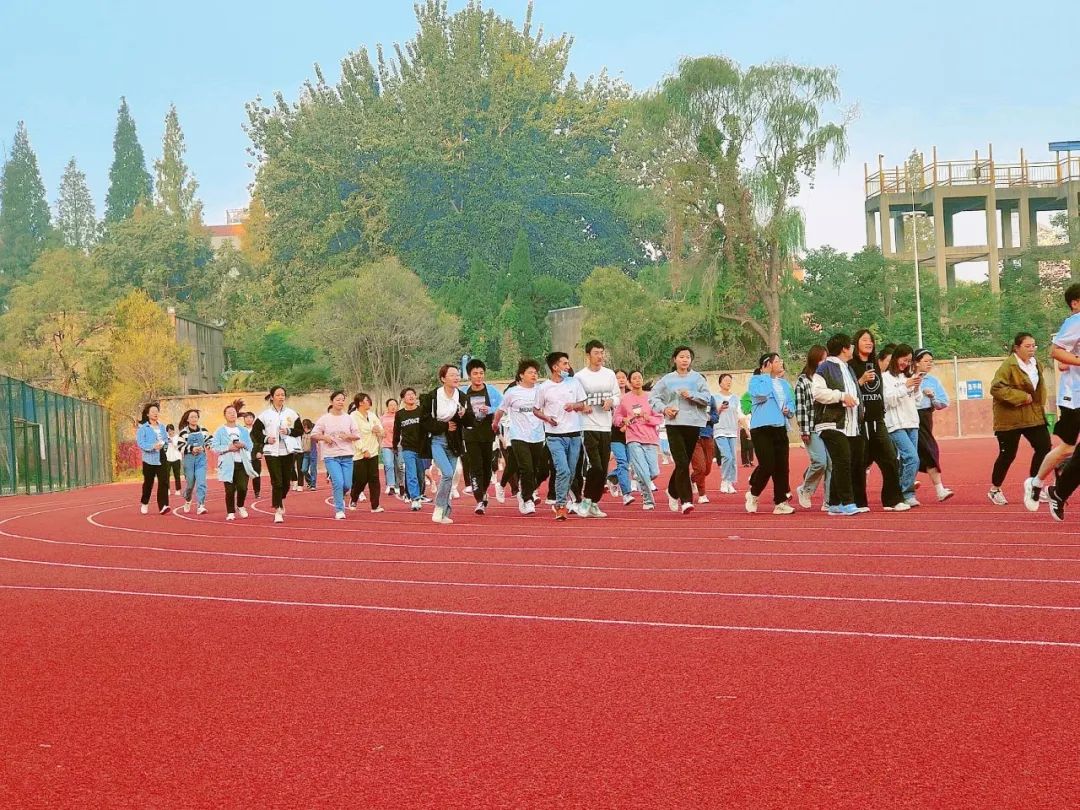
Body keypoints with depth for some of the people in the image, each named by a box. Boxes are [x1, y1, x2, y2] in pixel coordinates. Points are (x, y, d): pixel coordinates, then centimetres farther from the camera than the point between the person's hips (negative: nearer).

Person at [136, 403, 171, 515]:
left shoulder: (162, 427, 12)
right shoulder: (143, 428, -4)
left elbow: (167, 439, 18)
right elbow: (140, 443, -12)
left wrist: (163, 443, -5)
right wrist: (153, 446, -24)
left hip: (162, 458, 3)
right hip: (149, 459, -3)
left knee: (163, 482, -10)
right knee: (148, 483, 8)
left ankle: (163, 505, -15)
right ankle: (144, 504, 29)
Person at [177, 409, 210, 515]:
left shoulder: (203, 431, 5)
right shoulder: (184, 432, -3)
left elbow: (209, 442, 15)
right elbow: (180, 446, -9)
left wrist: (203, 448, -5)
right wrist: (192, 448, -21)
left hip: (201, 459, 1)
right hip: (189, 459, -1)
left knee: (201, 482, -13)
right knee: (190, 483, 10)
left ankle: (200, 506, -16)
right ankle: (187, 500, 39)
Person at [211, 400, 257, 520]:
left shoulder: (243, 430, 12)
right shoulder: (220, 431, 2)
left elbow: (250, 446, 12)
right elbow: (215, 447, -5)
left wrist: (243, 445, -10)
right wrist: (228, 448, -15)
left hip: (242, 464, 2)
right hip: (227, 465, -2)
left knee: (243, 487, -8)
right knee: (230, 490, -3)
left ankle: (240, 506, 19)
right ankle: (230, 512, 11)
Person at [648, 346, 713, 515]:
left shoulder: (697, 378, 7)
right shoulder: (667, 379, 6)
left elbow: (708, 398, 1)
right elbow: (653, 396, 10)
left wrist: (692, 395, -14)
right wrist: (664, 408, -6)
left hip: (694, 424, 2)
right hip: (674, 424, -2)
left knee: (684, 463, 11)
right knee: (682, 463, -13)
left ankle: (673, 492, 35)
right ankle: (686, 500, -14)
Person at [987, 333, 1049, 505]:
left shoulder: (1036, 364, 9)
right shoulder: (1008, 365, -16)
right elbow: (996, 388, -26)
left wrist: (1040, 405, 10)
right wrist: (1021, 397, -26)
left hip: (1033, 415, 7)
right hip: (1010, 417, -7)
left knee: (1044, 446, -1)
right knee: (1008, 454, -1)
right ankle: (995, 490, 17)